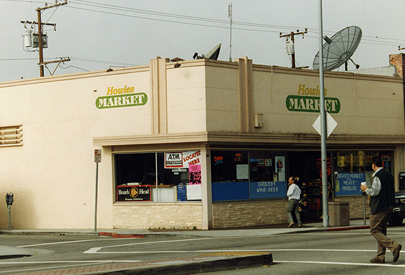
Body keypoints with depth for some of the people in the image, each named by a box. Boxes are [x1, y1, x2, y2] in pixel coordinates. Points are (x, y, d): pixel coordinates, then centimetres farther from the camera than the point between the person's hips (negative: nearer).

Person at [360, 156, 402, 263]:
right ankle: (380, 256, 11)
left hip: (380, 208, -9)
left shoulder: (377, 176, -14)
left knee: (375, 231, -4)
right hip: (389, 206, 9)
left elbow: (374, 192, -19)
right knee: (381, 231, 13)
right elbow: (393, 190, 19)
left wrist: (366, 189, -1)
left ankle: (393, 246, -20)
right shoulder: (388, 174, 13)